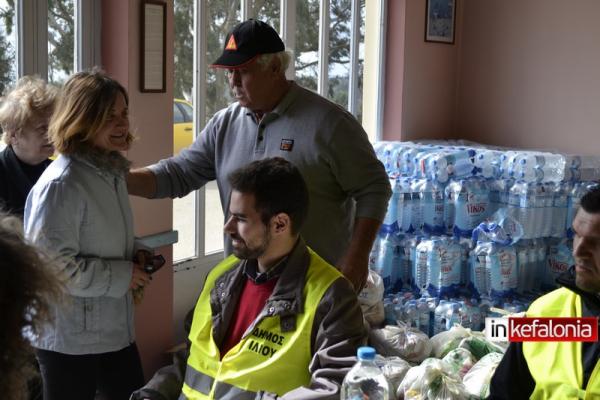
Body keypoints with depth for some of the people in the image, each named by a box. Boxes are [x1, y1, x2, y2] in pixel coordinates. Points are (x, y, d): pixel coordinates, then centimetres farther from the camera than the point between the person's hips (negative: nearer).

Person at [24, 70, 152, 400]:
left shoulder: (111, 172, 7)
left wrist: (132, 257, 2)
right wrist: (122, 276, -17)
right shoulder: (61, 185, -21)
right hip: (70, 343, -8)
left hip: (115, 332, 8)